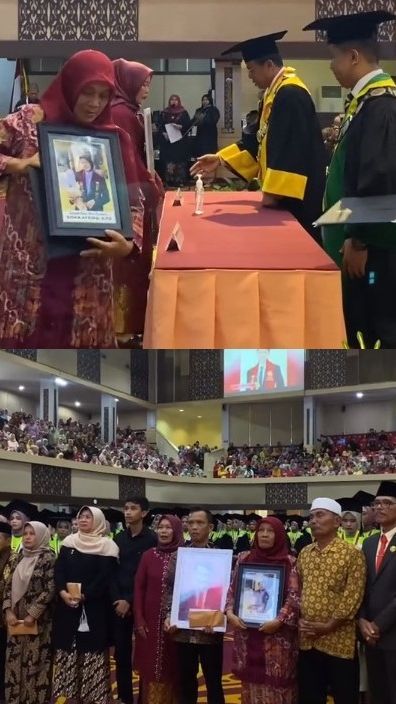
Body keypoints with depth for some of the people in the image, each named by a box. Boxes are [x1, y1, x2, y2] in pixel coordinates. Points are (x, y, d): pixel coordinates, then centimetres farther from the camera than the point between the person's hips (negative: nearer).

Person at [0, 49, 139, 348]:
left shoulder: (114, 138, 6)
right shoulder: (29, 121, 0)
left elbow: (131, 201, 6)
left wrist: (129, 244, -10)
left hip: (88, 272, 2)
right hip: (29, 267, -2)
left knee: (81, 341, 5)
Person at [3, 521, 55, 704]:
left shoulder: (48, 558, -7)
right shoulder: (19, 558, 10)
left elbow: (50, 589, -12)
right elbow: (9, 585, 10)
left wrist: (33, 614, -15)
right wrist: (8, 611, -3)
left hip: (38, 619, -5)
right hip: (17, 617, 5)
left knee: (35, 660, -3)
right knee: (15, 660, 6)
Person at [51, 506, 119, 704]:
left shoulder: (107, 546, -2)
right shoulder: (69, 542, 11)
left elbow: (105, 577, -10)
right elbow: (59, 570, 4)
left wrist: (83, 595, -19)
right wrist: (63, 592, -13)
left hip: (94, 607, -4)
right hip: (67, 605, 4)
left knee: (93, 654, -4)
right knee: (67, 654, 5)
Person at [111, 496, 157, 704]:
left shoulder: (152, 540, -5)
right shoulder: (118, 539, 9)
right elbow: (113, 572, 7)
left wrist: (131, 601, -11)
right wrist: (117, 599, -7)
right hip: (119, 604, 4)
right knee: (121, 653, 6)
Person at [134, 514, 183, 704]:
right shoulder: (148, 555, 2)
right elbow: (139, 588, 3)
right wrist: (139, 619, -3)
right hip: (151, 620, 2)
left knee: (172, 668, 5)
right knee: (149, 667, 7)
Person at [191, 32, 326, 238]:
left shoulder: (291, 95, -19)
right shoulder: (274, 93, 15)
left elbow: (292, 149, -25)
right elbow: (258, 139, 22)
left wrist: (273, 192, -22)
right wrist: (221, 158, 16)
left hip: (296, 197, -10)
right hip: (284, 193, 10)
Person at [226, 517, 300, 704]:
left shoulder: (289, 562, -2)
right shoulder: (244, 558, 8)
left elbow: (294, 596, -7)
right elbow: (232, 589, 9)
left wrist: (279, 620, -18)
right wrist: (230, 612, -6)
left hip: (277, 636, -3)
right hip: (247, 633, 3)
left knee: (275, 685, -1)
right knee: (251, 683, 9)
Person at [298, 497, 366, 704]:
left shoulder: (352, 554, -8)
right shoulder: (304, 554, 10)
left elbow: (353, 596, -12)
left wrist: (328, 626, -15)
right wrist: (298, 619, -1)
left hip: (339, 641, -5)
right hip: (307, 641, 5)